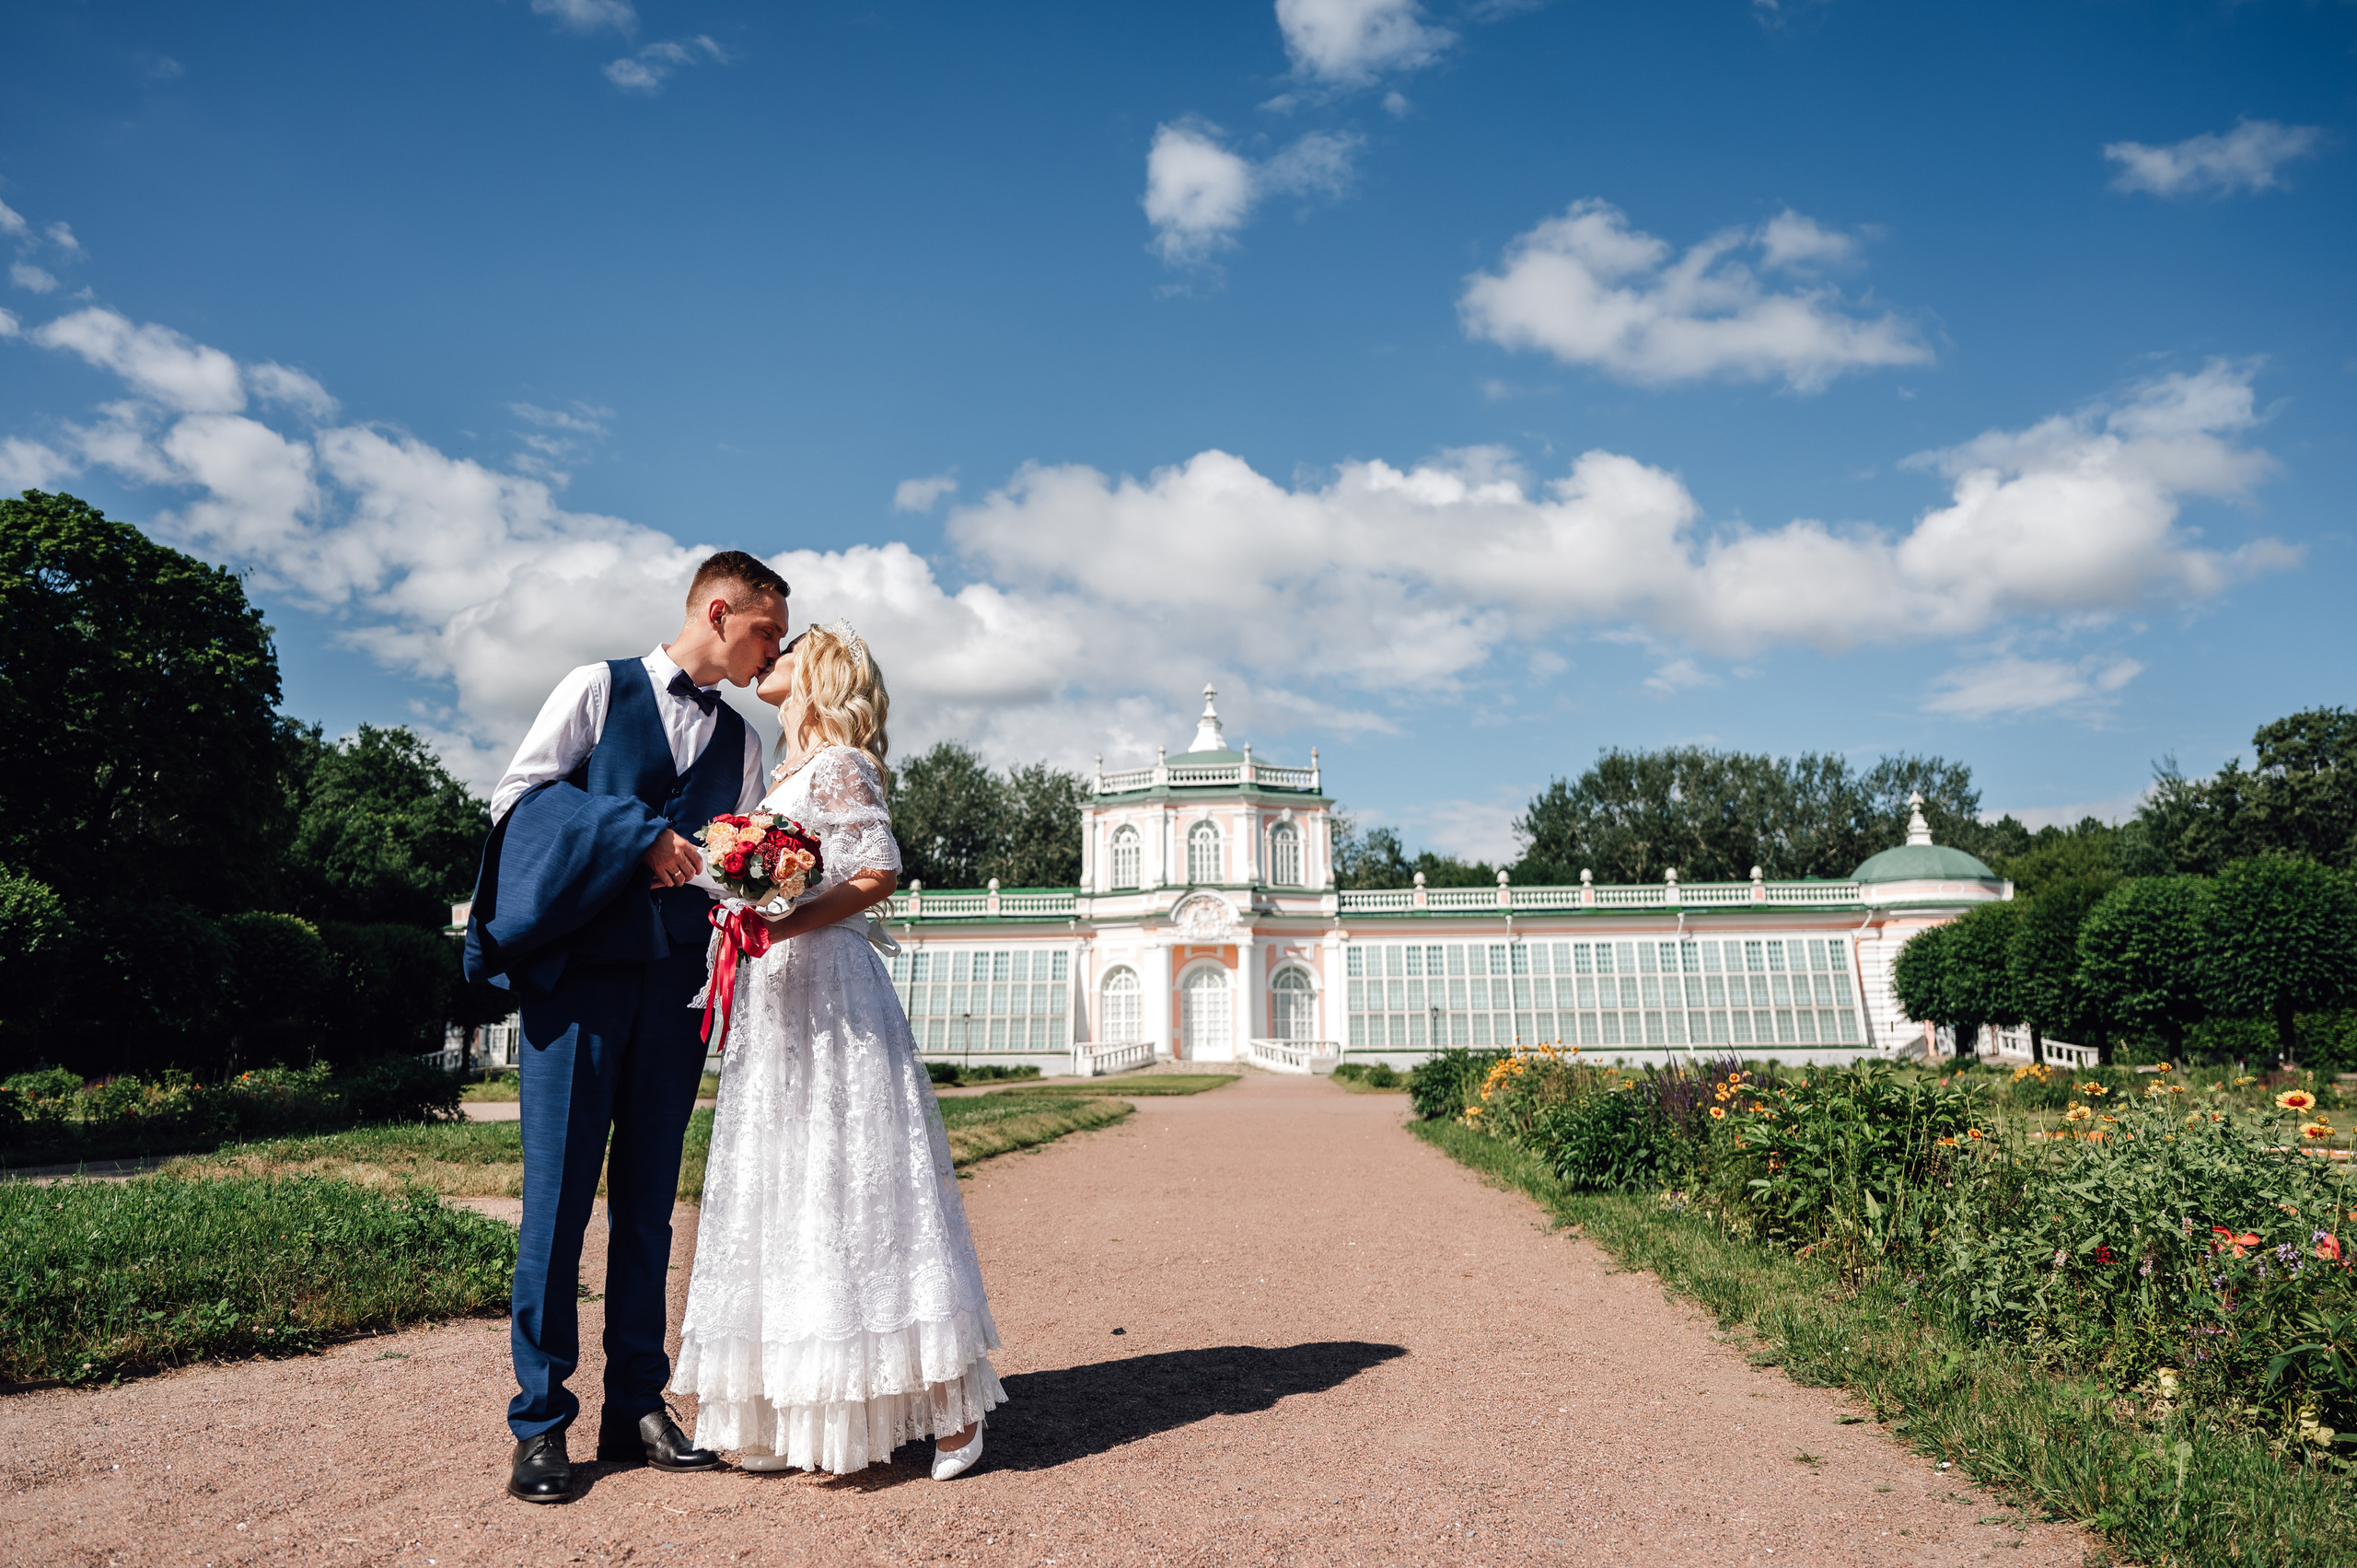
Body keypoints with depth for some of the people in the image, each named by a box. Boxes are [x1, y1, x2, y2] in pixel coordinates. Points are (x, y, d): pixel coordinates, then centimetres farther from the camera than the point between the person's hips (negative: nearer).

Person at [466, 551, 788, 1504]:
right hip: (579, 971, -4)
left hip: (676, 985, 4)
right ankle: (540, 1423, 8)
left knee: (648, 1200, 8)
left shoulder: (740, 740, 18)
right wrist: (636, 837, -11)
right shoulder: (599, 687, 6)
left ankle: (637, 1409, 16)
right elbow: (517, 796, -2)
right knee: (558, 1194, -3)